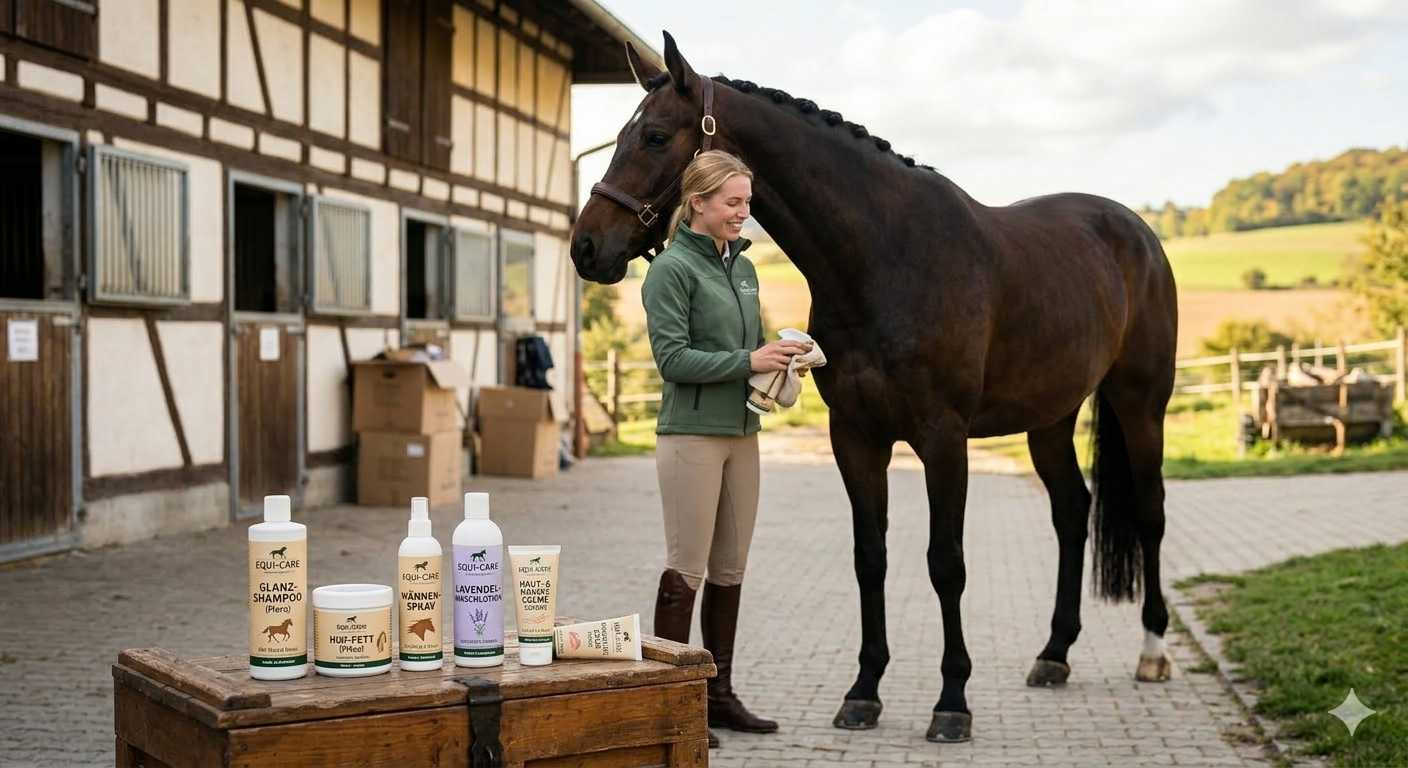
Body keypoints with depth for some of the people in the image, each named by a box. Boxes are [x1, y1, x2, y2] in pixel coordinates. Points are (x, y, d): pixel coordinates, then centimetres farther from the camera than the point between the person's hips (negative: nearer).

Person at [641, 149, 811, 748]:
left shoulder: (743, 266, 13)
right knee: (686, 568, -3)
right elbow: (673, 358, -17)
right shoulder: (673, 268, -10)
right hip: (692, 434, -8)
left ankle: (719, 695, 20)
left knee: (730, 569, 11)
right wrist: (749, 361, -21)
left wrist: (779, 360, 0)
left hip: (741, 433, 8)